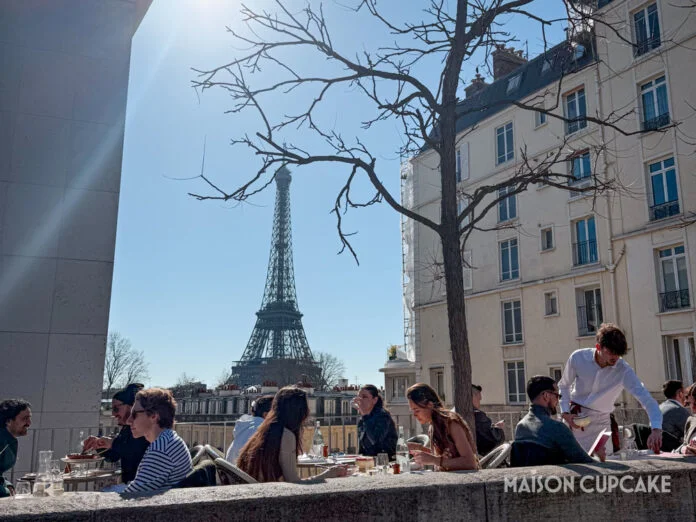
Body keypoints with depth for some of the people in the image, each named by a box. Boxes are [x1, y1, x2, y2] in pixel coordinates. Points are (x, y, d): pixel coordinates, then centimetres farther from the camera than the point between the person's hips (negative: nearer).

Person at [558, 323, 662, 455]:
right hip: (574, 419, 0)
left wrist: (656, 429, -42)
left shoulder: (624, 371, -17)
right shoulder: (578, 358, -15)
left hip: (602, 423, 0)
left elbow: (647, 400, -26)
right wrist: (565, 413, -9)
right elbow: (563, 386, 2)